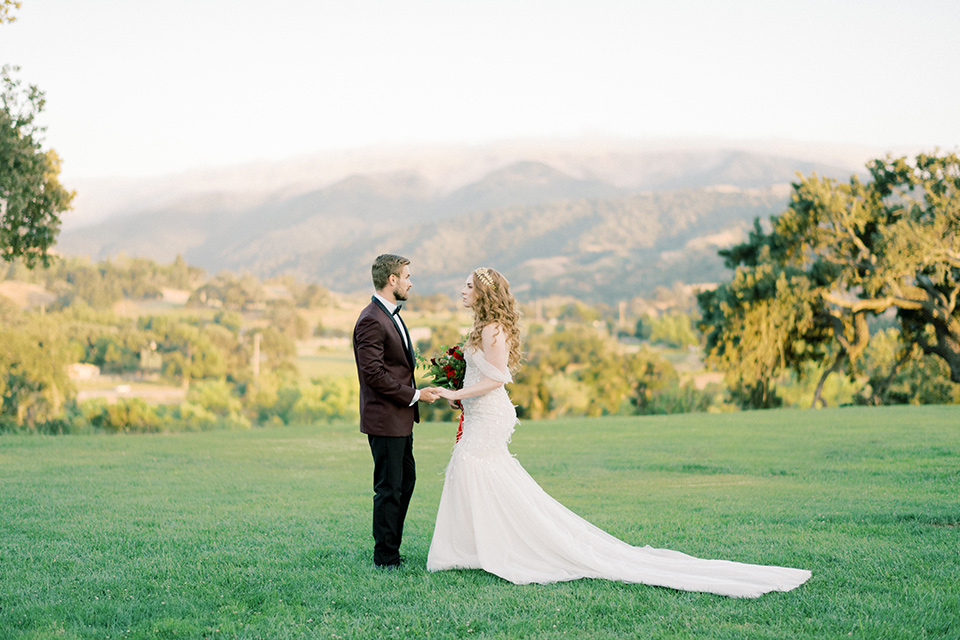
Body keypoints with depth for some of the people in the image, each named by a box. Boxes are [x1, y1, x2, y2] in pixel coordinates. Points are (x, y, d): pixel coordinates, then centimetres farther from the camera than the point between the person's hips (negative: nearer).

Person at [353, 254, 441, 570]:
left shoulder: (391, 316, 14)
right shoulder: (372, 320, -18)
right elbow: (374, 374, -23)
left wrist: (414, 395, 12)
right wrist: (414, 395, -18)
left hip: (400, 417, 10)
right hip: (385, 419, -10)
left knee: (406, 480, 15)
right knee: (389, 489, -3)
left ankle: (390, 551, 24)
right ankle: (385, 558, 6)